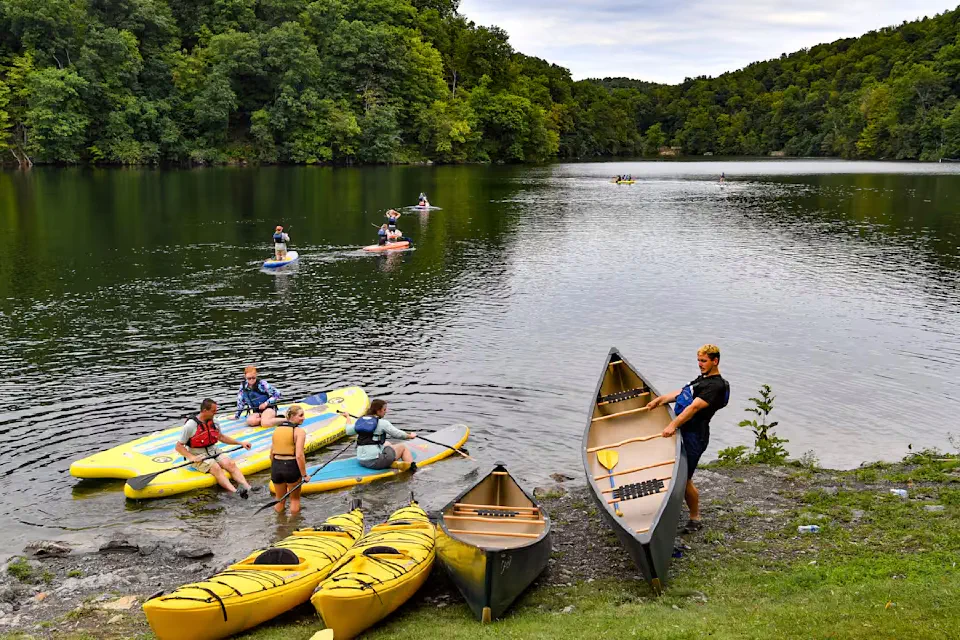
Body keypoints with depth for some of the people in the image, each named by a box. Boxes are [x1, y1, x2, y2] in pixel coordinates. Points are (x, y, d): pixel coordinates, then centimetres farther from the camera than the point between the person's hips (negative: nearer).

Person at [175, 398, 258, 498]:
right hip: (200, 456, -6)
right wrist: (191, 457, -24)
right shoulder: (190, 425, -10)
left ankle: (248, 487, -36)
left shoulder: (213, 423, 9)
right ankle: (235, 492, -48)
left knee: (230, 463, -21)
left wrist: (241, 443, 20)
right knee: (216, 468, -31)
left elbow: (221, 437, 25)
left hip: (214, 452, 6)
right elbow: (179, 446, -9)